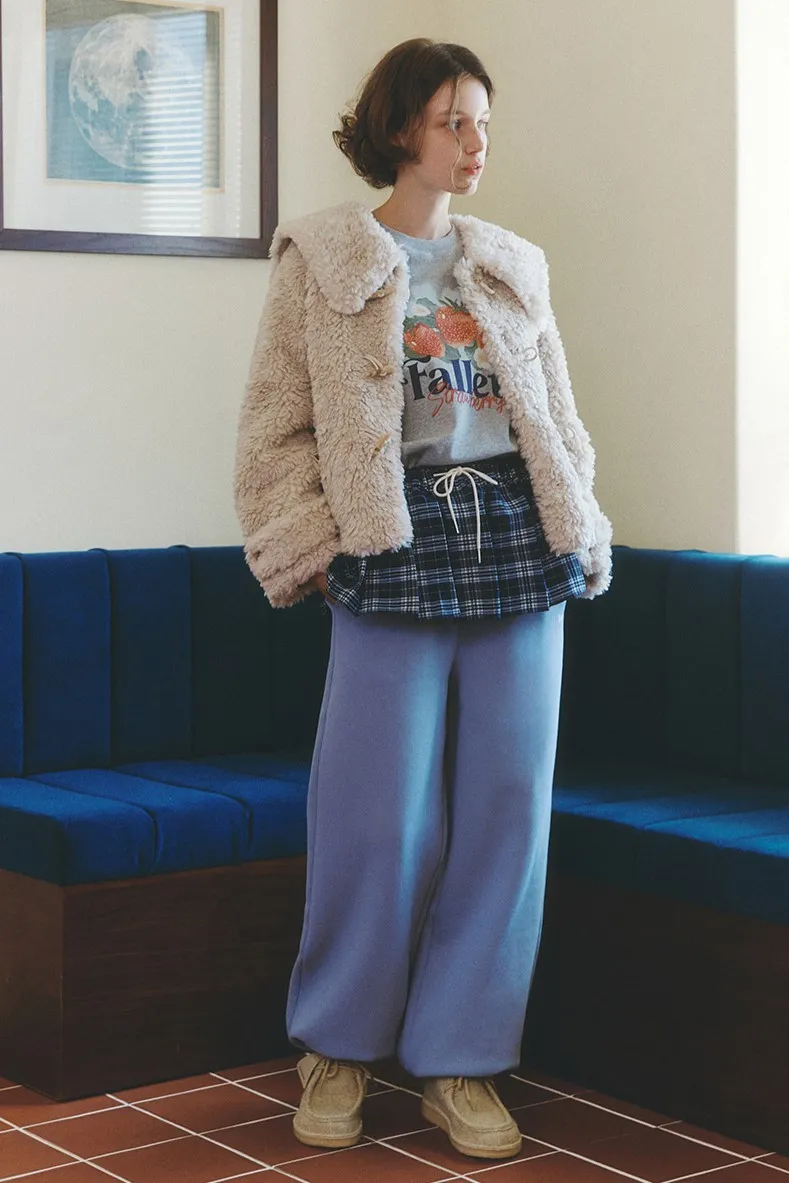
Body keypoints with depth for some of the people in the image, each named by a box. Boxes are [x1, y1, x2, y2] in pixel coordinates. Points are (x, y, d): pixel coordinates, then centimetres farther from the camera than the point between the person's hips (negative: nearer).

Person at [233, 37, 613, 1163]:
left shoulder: (513, 267, 16)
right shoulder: (321, 260, 4)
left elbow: (560, 417, 18)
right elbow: (276, 425, 2)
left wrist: (581, 538, 9)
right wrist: (306, 548, -6)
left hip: (518, 547, 4)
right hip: (394, 555, -4)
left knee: (506, 809, 2)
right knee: (379, 814, -4)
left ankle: (460, 1060, 13)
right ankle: (338, 1047, 17)